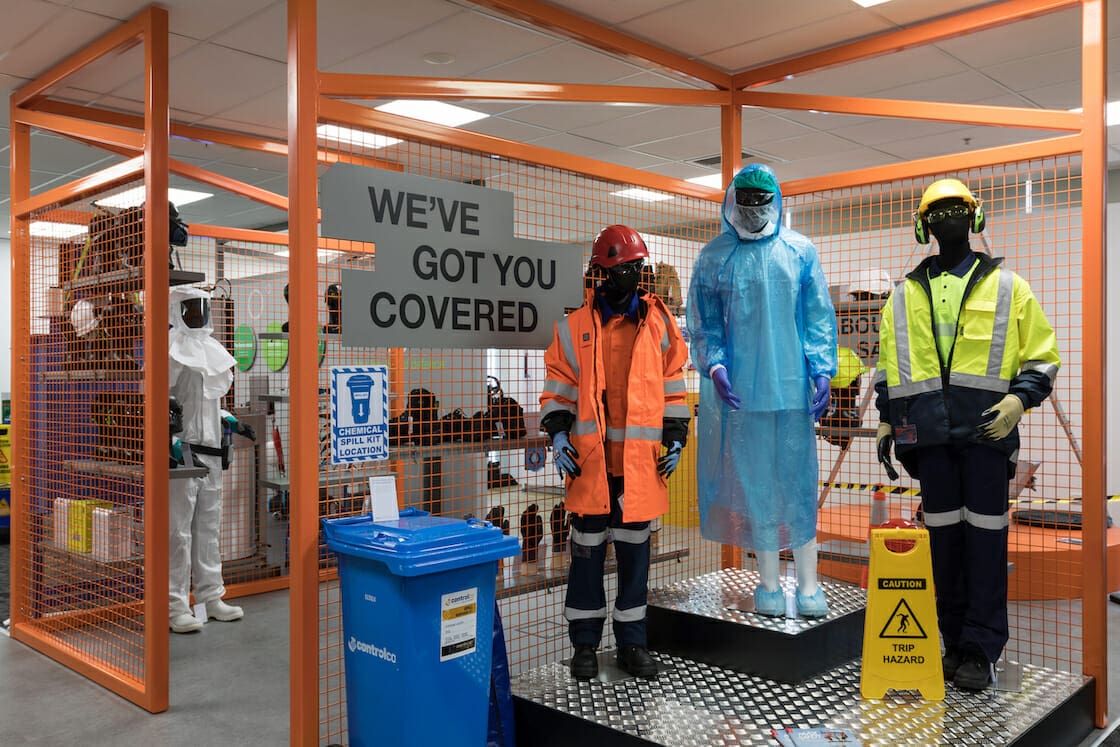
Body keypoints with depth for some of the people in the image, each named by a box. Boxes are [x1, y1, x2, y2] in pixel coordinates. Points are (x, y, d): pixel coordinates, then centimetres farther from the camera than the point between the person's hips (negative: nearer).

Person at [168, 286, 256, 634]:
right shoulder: (173, 348, -8)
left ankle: (210, 597, 22)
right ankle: (175, 606, 2)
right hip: (183, 448, -8)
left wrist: (230, 422, 15)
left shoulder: (209, 348, 16)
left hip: (211, 449, 8)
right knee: (179, 529, -5)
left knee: (209, 526, 13)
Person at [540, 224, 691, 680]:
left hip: (640, 462, 1)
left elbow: (672, 386, 11)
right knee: (588, 551, 6)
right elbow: (557, 388, 7)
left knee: (634, 552, 10)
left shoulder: (658, 325, 7)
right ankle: (585, 643, 20)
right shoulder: (574, 328, 3)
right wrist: (557, 433, -5)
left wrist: (675, 438, 6)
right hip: (590, 460, -1)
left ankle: (632, 642, 23)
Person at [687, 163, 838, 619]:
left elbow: (819, 316, 6)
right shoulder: (713, 257, 5)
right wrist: (714, 365, -11)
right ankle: (768, 581, 17)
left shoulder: (800, 251, 6)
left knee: (798, 482, 2)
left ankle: (808, 582, 11)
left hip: (792, 387, 0)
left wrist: (822, 370, -4)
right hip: (739, 389, 0)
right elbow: (702, 322, 6)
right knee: (755, 482, 5)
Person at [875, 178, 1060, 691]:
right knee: (944, 536, 5)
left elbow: (1042, 357, 8)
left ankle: (981, 649, 6)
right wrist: (886, 421, 14)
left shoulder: (1007, 287, 10)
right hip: (929, 433, 2)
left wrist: (1018, 400, -9)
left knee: (985, 537, -3)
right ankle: (955, 641, 16)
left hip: (986, 427, -2)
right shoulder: (904, 296, 17)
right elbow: (887, 365, 21)